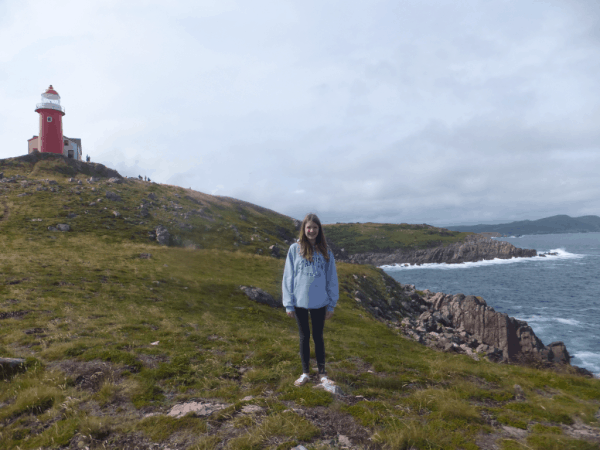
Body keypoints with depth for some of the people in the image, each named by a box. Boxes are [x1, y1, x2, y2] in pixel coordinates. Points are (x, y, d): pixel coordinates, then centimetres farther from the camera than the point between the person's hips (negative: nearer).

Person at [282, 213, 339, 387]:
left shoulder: (325, 252, 1)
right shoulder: (295, 249, -3)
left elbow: (332, 279, 3)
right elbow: (288, 277, -3)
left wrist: (331, 304, 1)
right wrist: (288, 303, -5)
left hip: (319, 303, 1)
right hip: (300, 302, 0)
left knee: (318, 337, 12)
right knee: (304, 337, 13)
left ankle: (322, 373, 26)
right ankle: (305, 373, 26)